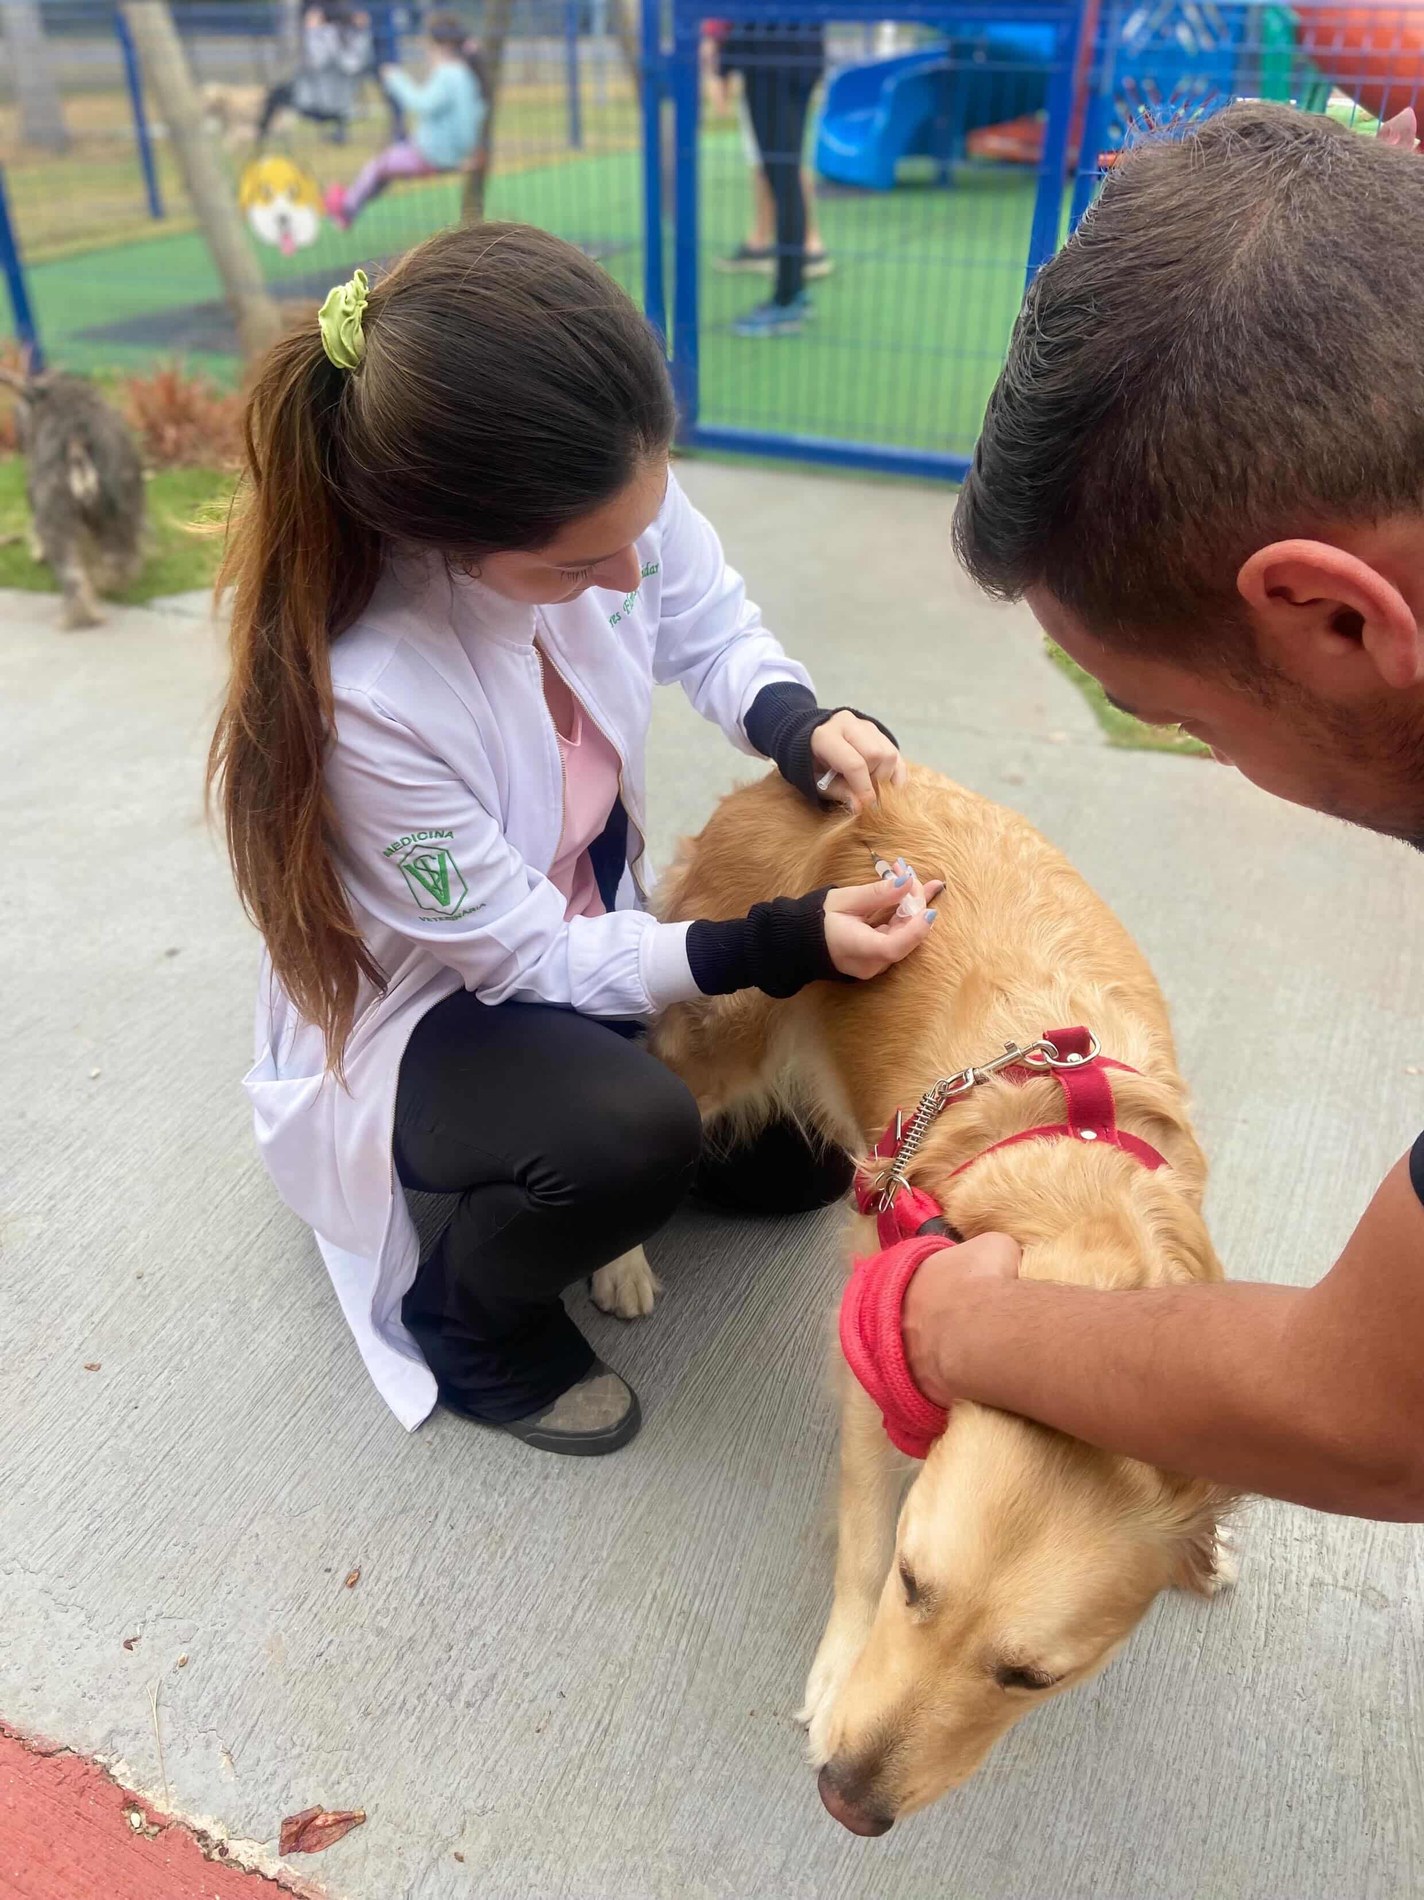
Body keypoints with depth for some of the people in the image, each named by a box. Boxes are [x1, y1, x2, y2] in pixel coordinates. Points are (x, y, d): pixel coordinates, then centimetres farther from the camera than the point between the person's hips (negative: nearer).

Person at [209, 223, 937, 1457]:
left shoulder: (601, 489, -25)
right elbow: (535, 963, -26)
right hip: (419, 1010, -6)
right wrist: (782, 945, -32)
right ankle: (465, 1323, 0)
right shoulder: (365, 699, -39)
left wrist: (802, 728, -23)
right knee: (631, 1136, -34)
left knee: (801, 1154, 7)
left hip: (587, 920, 6)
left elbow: (712, 630, -3)